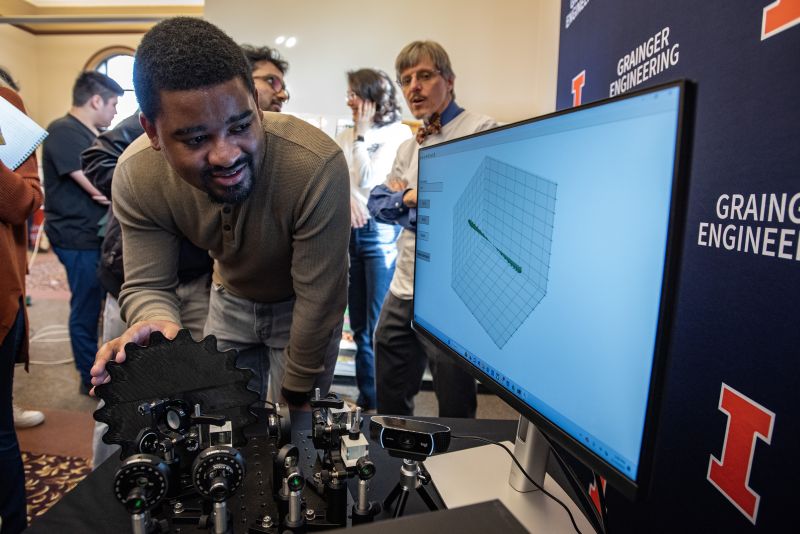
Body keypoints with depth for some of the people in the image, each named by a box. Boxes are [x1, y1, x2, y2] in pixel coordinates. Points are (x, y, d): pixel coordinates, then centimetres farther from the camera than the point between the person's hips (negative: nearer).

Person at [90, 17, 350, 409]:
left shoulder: (318, 166, -37)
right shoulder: (135, 176, -23)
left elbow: (319, 302, -29)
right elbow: (148, 284, -15)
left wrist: (294, 400, -17)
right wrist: (157, 324, -40)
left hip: (301, 306, -3)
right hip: (230, 298, 3)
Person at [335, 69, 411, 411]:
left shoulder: (399, 133, -1)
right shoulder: (344, 137, 16)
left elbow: (370, 178, -10)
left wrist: (361, 133, -3)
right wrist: (347, 197, -14)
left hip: (381, 232, -6)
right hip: (348, 231, 6)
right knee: (360, 326, 12)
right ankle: (366, 398, 25)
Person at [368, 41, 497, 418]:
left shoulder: (481, 131, -10)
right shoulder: (409, 147, 16)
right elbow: (376, 204, 13)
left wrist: (411, 198, -8)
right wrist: (408, 198, -8)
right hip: (403, 290, 8)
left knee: (455, 413, 11)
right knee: (389, 404, 22)